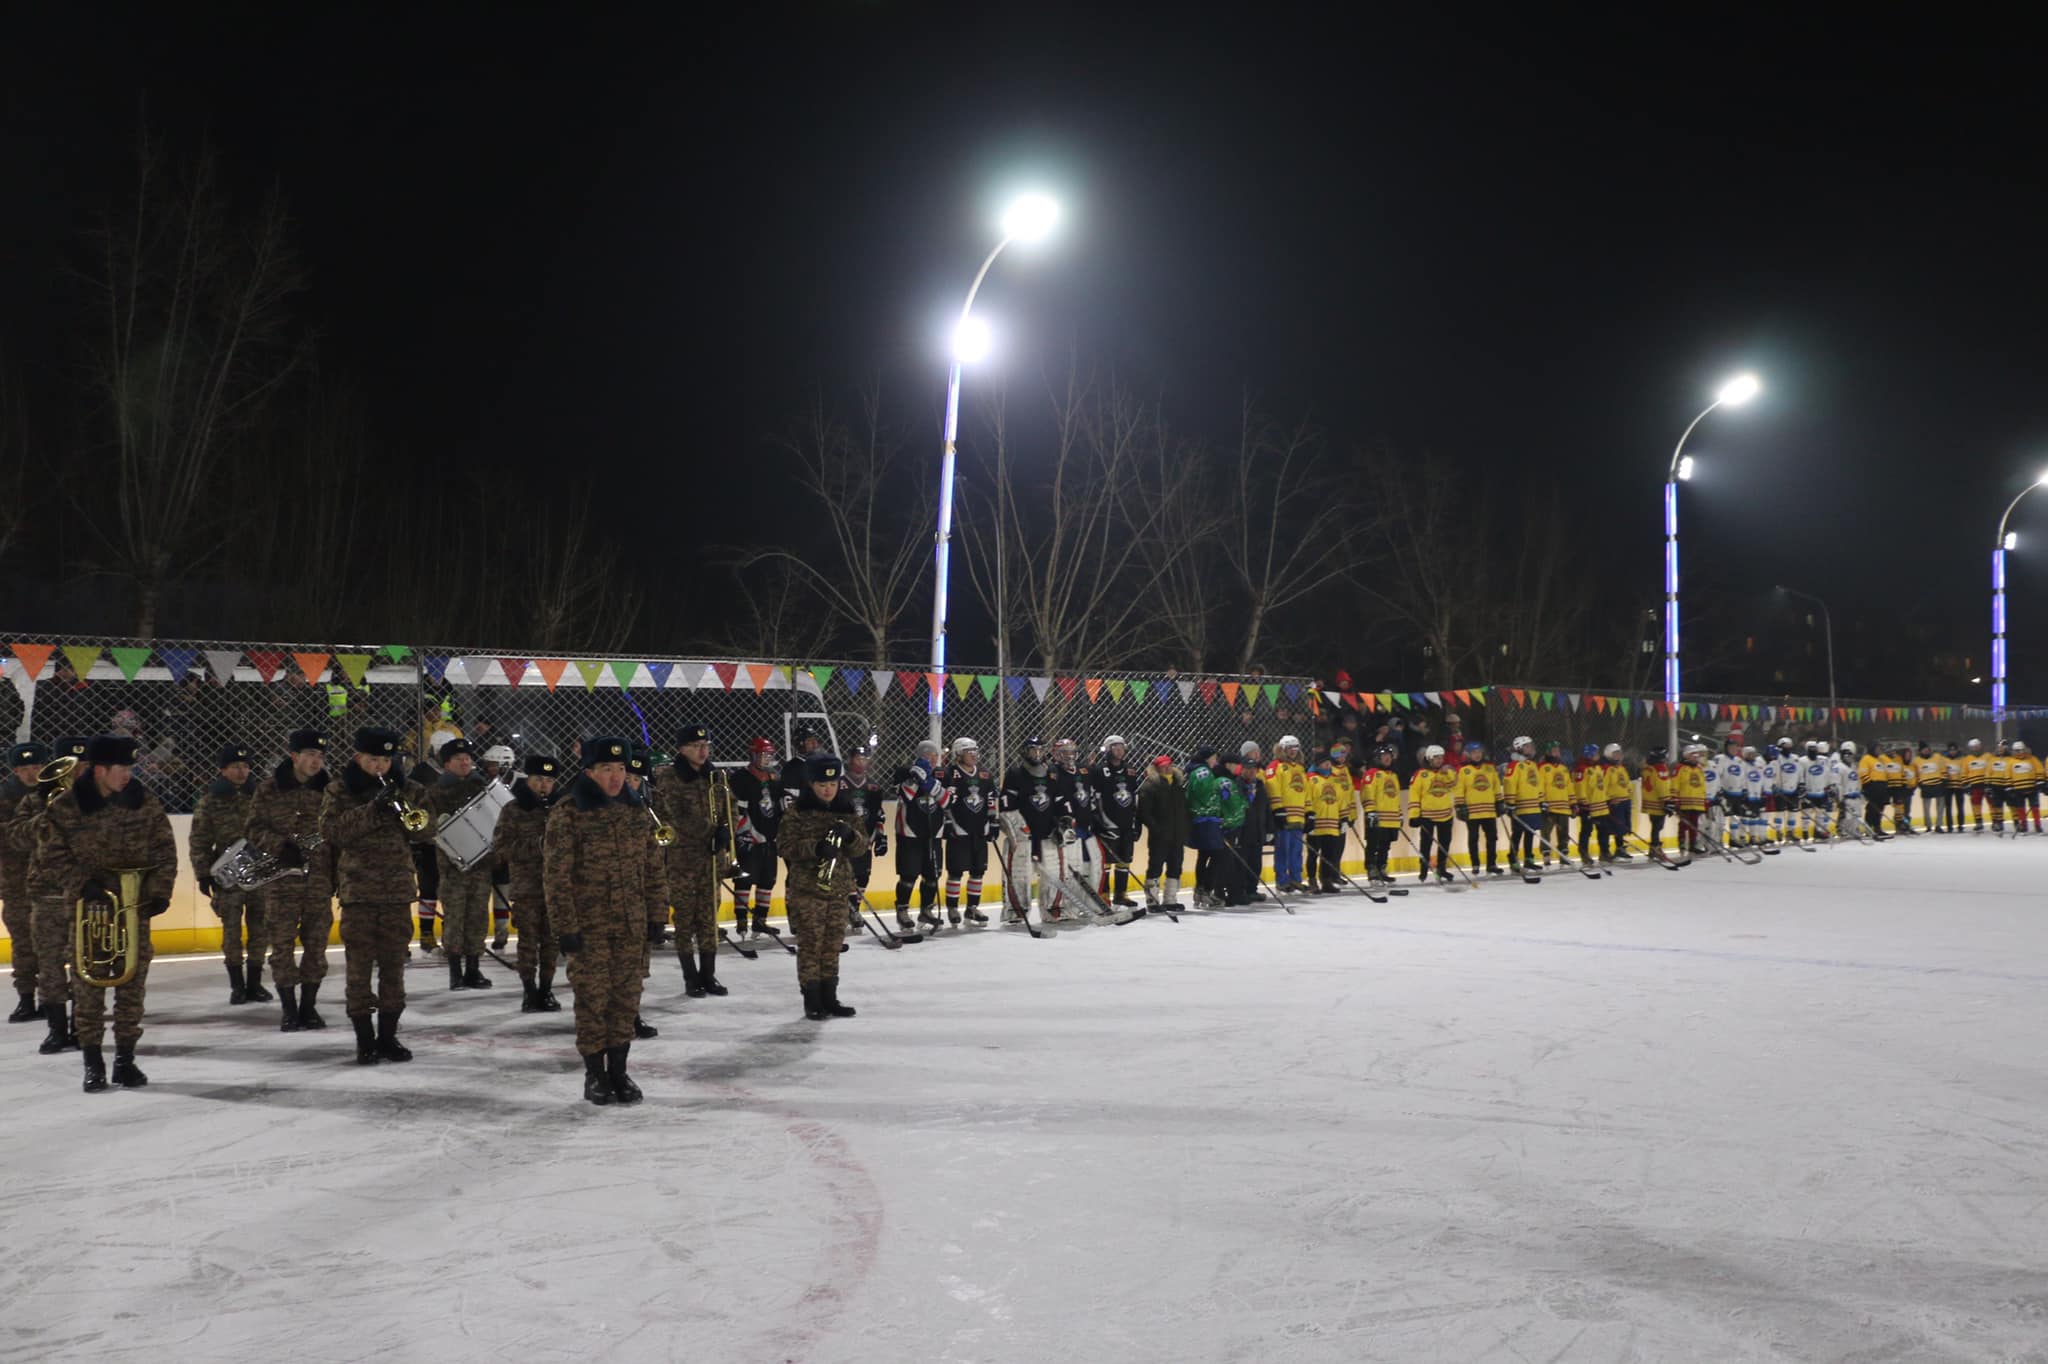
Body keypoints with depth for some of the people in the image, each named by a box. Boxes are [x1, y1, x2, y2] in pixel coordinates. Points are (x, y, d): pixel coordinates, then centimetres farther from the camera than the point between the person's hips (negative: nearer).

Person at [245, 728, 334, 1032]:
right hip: (282, 879, -2)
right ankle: (288, 1008, 11)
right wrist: (280, 846, -15)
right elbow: (255, 830, 1)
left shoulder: (327, 790, 7)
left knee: (316, 943, 5)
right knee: (282, 944, 0)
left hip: (319, 879, 2)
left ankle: (309, 1005, 17)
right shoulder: (269, 791, 0)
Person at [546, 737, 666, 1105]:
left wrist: (657, 916, 8)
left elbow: (653, 868, 11)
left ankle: (618, 1070, 22)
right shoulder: (568, 812, -11)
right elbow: (555, 875, -12)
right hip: (588, 926, -5)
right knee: (592, 999, 2)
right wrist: (566, 928, -14)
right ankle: (594, 1075, 16)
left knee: (626, 998, 9)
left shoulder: (636, 812, 6)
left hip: (631, 925, 5)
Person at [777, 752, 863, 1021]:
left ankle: (829, 997, 20)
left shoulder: (847, 811, 8)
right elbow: (787, 848, -11)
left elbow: (860, 848, 6)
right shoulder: (798, 812, -6)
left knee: (833, 944, 9)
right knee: (810, 944, -3)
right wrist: (816, 848, -27)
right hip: (806, 887, -5)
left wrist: (850, 835, -16)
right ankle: (812, 1001, 5)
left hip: (837, 887, 5)